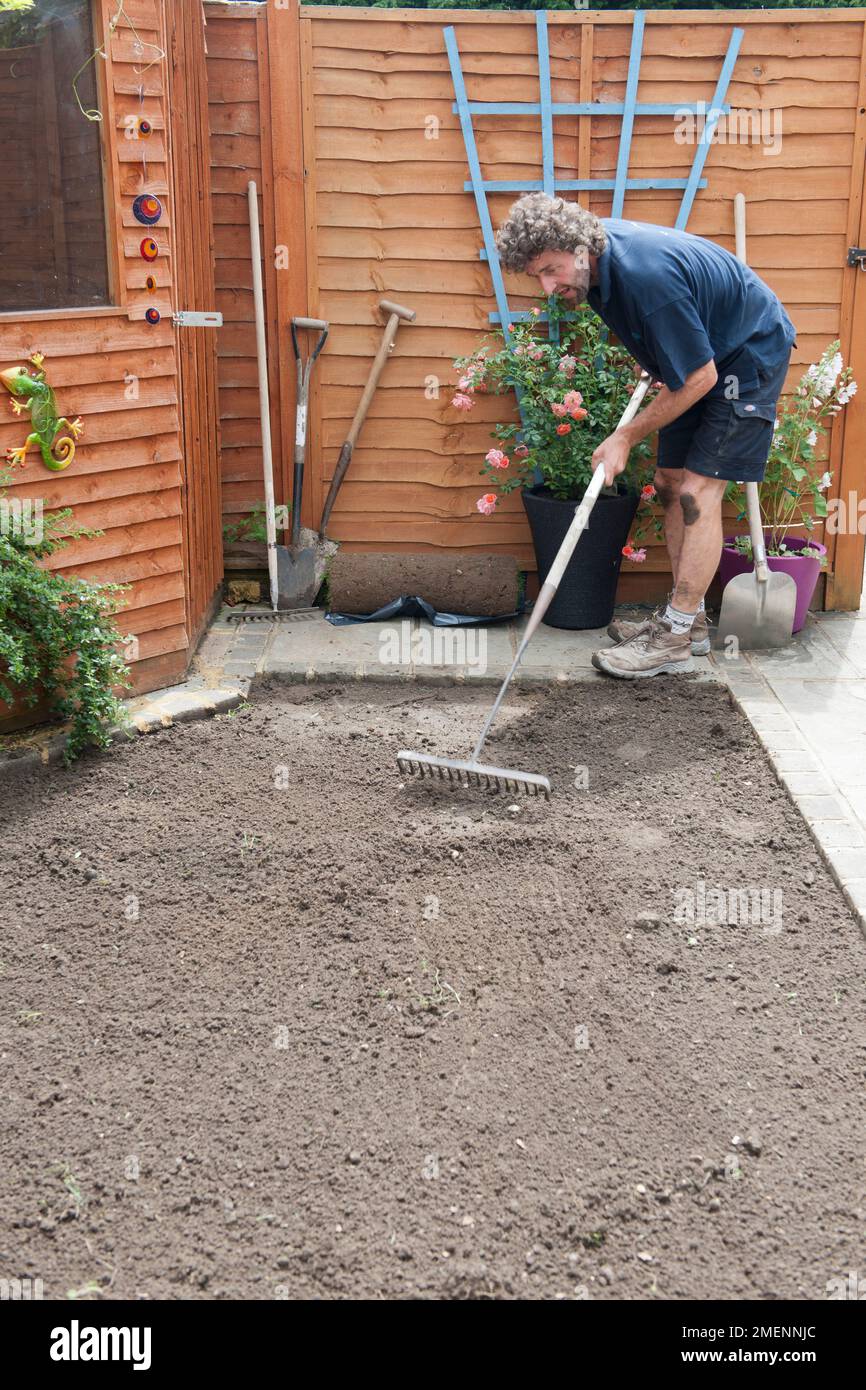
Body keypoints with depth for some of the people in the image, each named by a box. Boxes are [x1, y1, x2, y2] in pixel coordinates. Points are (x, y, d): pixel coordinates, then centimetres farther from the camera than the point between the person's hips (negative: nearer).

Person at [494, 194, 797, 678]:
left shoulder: (647, 276, -36)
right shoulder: (597, 253, -10)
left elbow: (699, 378, -28)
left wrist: (626, 438, -20)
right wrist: (656, 366, 11)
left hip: (750, 352, -9)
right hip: (699, 354, 9)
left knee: (698, 490, -14)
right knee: (670, 482, 8)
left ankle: (674, 638, -9)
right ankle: (688, 617, 16)